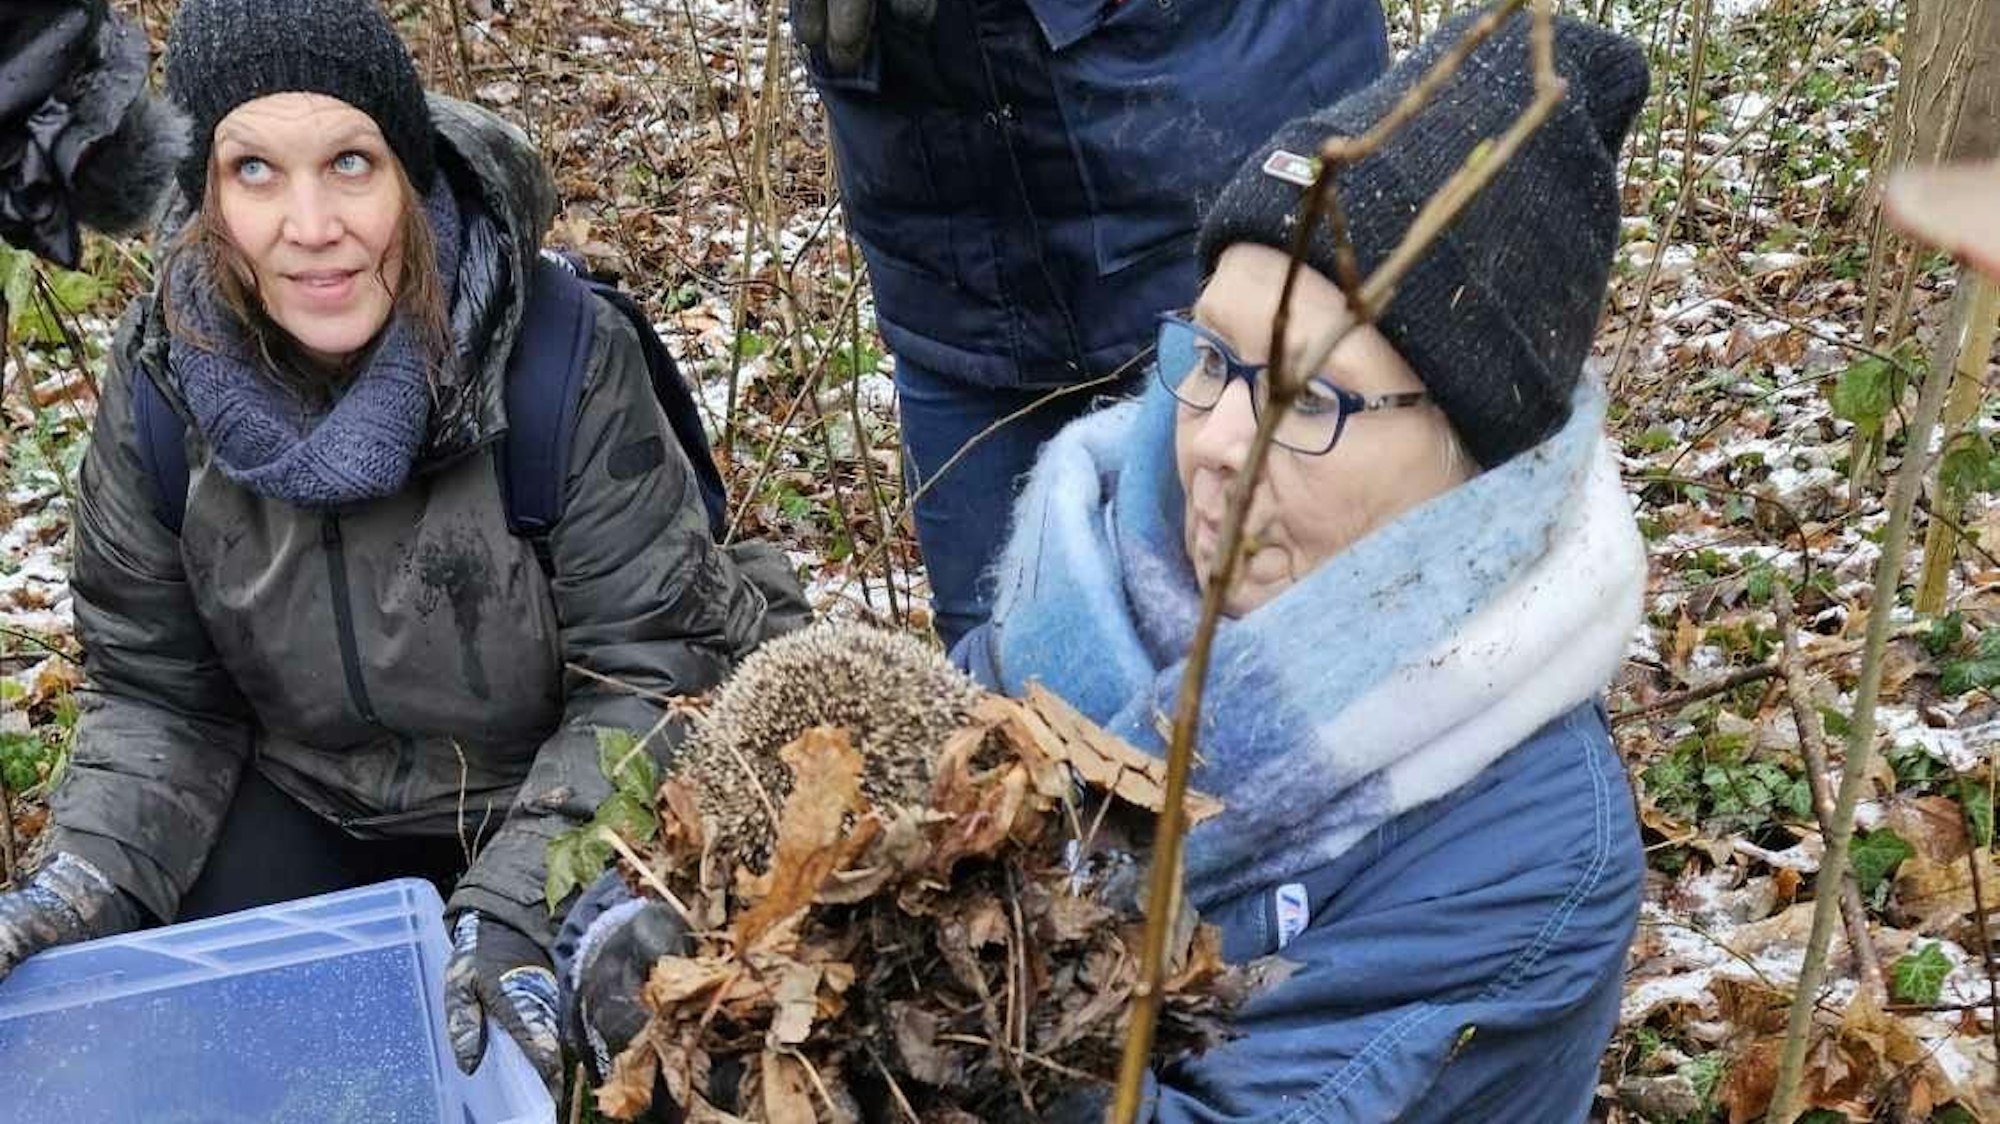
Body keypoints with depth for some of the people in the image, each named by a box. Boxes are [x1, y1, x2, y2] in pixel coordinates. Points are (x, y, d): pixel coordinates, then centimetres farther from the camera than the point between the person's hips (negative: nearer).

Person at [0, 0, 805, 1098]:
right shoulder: (164, 377, -15)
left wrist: (520, 899, -34)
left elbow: (647, 668, -22)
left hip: (572, 802, -3)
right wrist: (94, 870, -23)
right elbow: (158, 695, -4)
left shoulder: (568, 355, -26)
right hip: (317, 800, 3)